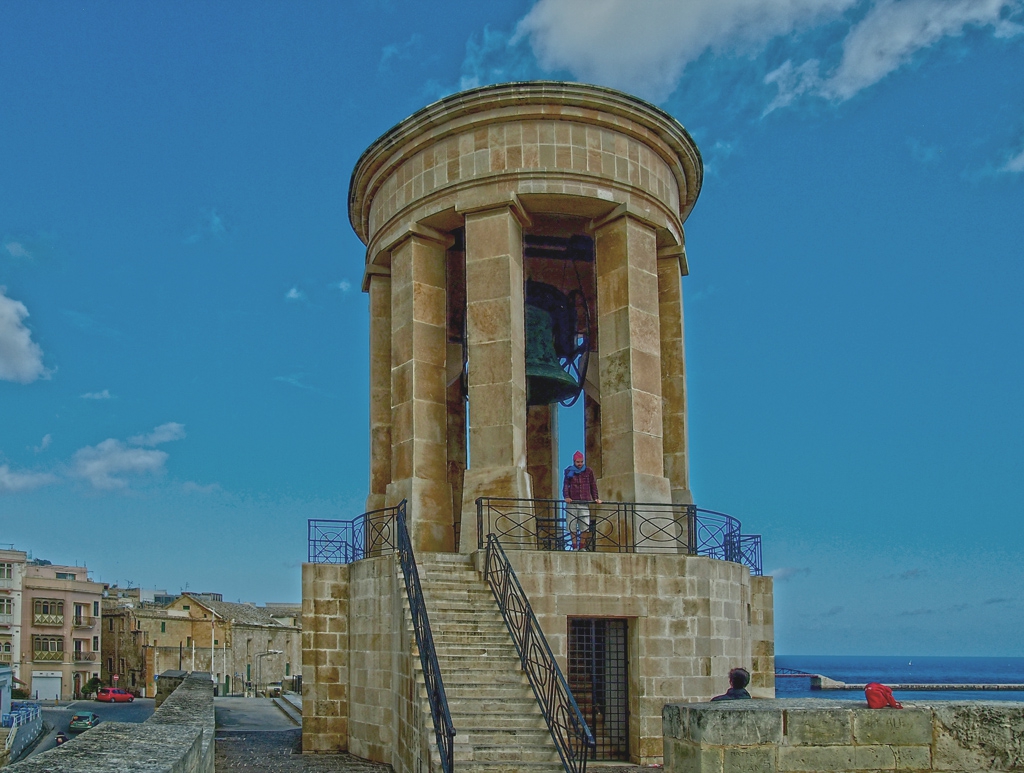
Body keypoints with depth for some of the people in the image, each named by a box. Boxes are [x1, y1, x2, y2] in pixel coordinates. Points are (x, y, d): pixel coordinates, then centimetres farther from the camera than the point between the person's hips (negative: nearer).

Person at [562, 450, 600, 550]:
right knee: (572, 526, -2)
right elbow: (565, 485, 1)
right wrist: (566, 497, -14)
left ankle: (582, 547, 5)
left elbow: (593, 485, 13)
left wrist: (595, 498, 2)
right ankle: (574, 547, 4)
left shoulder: (588, 471, 11)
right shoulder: (569, 471, 8)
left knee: (585, 527, -3)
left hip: (584, 503, 1)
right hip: (572, 502, -1)